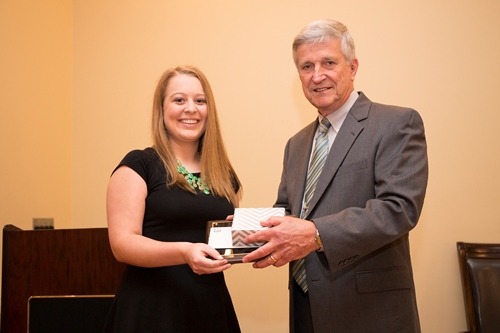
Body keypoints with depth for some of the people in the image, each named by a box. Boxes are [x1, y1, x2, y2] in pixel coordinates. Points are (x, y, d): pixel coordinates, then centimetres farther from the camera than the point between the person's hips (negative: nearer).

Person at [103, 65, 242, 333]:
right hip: (151, 311, -5)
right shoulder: (139, 165, -5)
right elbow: (122, 243, -13)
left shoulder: (225, 176, 9)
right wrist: (184, 252, -28)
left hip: (211, 308, 5)